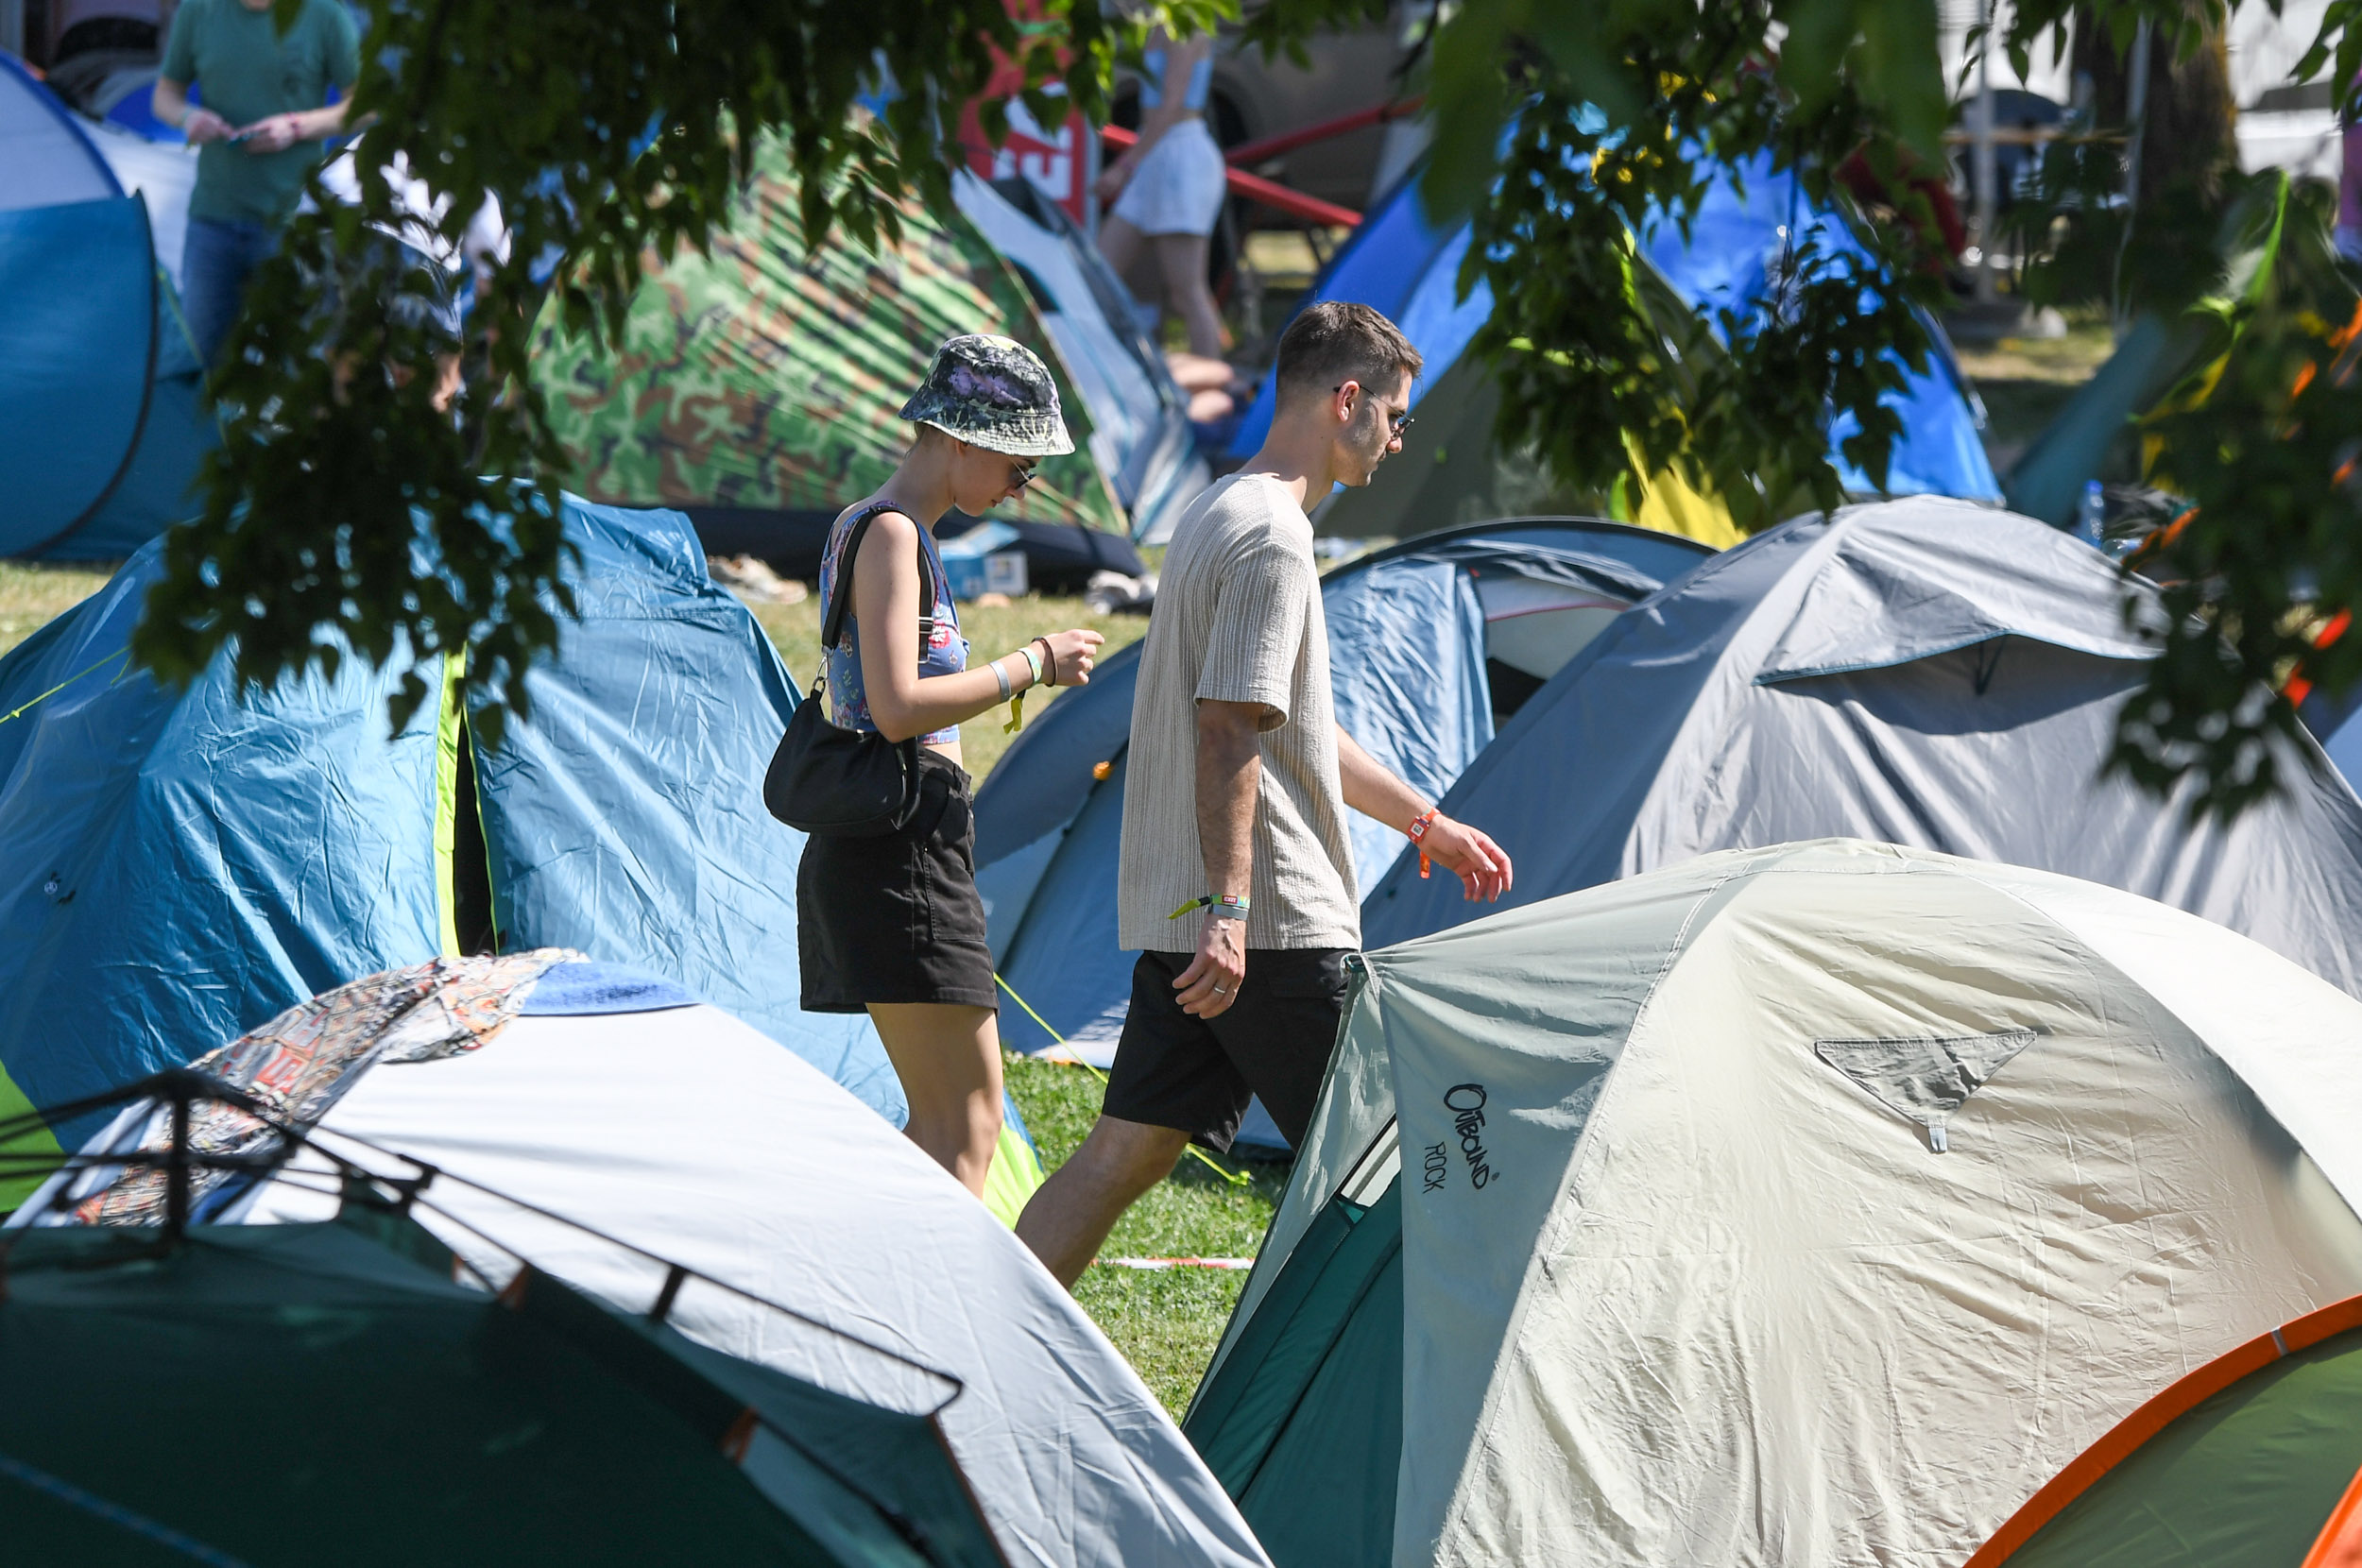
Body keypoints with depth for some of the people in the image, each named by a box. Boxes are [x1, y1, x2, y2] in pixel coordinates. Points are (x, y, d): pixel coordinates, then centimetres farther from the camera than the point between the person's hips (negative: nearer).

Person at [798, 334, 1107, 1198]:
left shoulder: (863, 527, 19)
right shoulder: (891, 535, -13)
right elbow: (898, 706, -22)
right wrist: (1032, 664, -14)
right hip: (901, 850, -10)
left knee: (944, 1118, 12)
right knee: (965, 1125, -11)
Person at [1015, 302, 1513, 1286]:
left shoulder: (1216, 516, 19)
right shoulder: (1271, 537, -14)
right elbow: (1229, 734, -21)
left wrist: (1425, 820, 33)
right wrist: (1229, 908, -25)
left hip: (1187, 913, 10)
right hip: (1280, 923, -10)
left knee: (1126, 1153, 6)